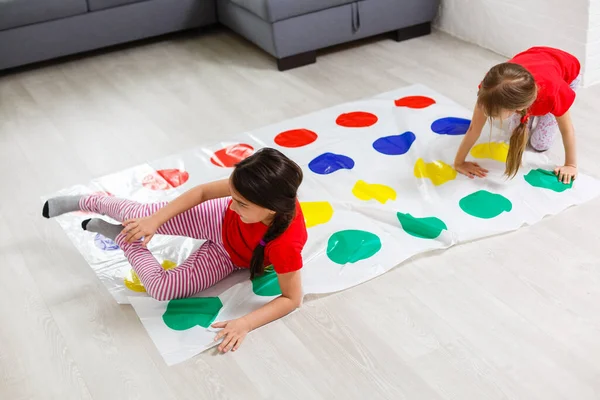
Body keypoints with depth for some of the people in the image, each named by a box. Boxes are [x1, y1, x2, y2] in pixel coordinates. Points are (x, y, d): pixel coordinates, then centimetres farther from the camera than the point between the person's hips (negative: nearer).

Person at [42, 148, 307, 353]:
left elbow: (293, 298, -31)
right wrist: (155, 221, -20)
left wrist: (245, 324, -40)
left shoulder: (285, 245, -45)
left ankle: (121, 236, 16)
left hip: (226, 257, -1)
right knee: (141, 217, -4)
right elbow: (202, 192, -20)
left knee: (160, 288, -13)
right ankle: (87, 202, 31)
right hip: (220, 219, 2)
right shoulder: (251, 192, -35)